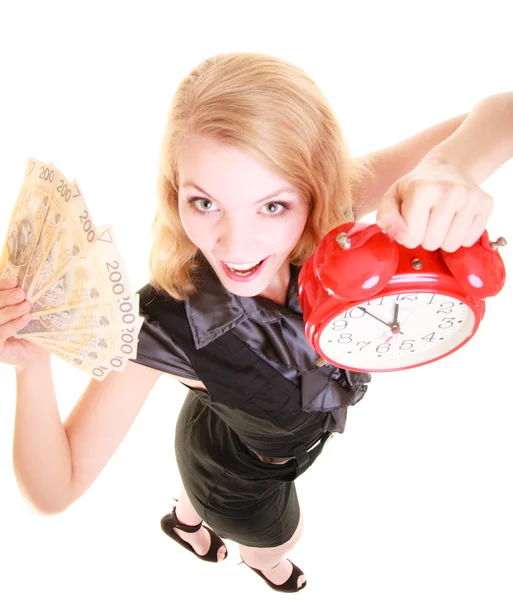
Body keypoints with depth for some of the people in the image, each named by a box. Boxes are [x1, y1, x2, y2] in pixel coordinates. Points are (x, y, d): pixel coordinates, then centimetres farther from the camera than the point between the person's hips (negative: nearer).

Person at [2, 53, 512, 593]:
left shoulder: (331, 211, -34)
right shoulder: (163, 328, -44)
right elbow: (54, 491, -34)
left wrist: (449, 166, -56)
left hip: (296, 436, 4)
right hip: (238, 472, -3)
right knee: (278, 536, 33)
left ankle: (185, 521, 76)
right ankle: (261, 560, 74)